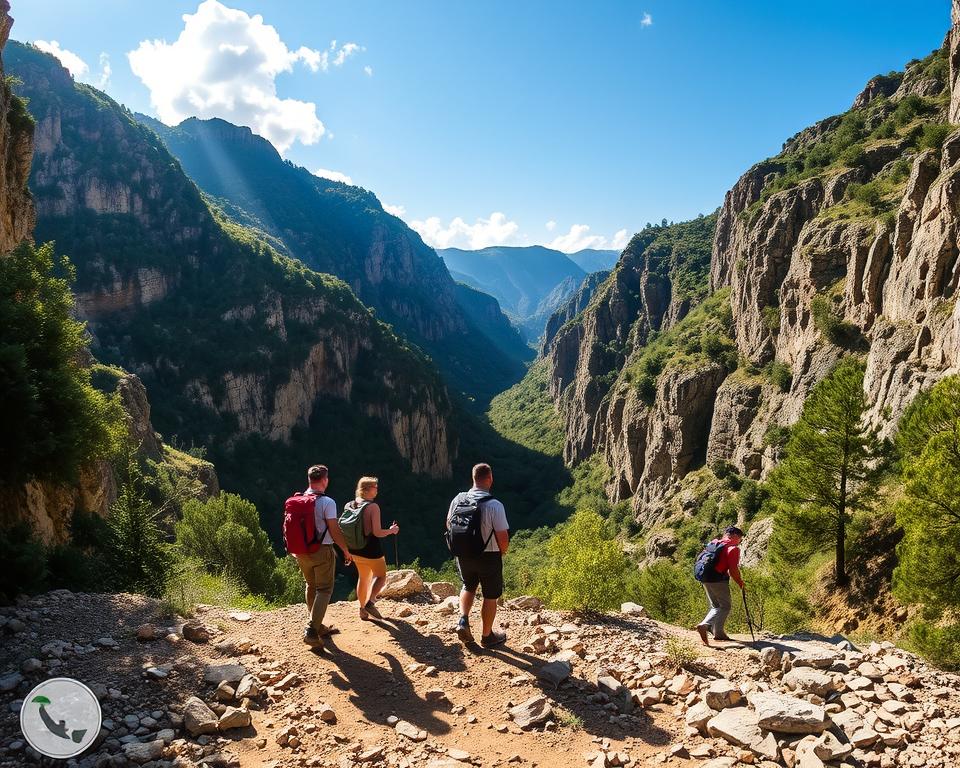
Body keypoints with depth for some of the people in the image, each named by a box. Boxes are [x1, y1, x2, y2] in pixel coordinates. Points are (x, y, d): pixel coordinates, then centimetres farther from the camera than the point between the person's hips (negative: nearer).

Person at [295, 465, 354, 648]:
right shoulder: (327, 502, -16)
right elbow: (334, 531, -15)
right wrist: (346, 550, -2)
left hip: (302, 551, 6)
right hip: (322, 551, -6)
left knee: (311, 587, 19)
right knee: (324, 590, 1)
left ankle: (318, 627, 28)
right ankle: (312, 630, -10)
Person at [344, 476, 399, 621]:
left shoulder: (349, 505, 1)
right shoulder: (373, 506, -18)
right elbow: (377, 532, -21)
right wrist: (391, 530, -4)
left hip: (355, 550, 6)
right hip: (371, 550, -6)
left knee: (363, 577, 23)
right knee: (380, 576, 12)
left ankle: (362, 609, 26)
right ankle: (370, 602, -8)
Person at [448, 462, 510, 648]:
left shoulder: (458, 499, -8)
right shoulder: (494, 505, -23)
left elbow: (449, 525, 7)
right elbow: (503, 538, -21)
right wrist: (502, 550, 1)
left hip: (464, 555, 4)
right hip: (489, 556, -4)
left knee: (468, 586, 29)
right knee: (490, 596, 14)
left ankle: (463, 619, 10)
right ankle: (487, 636, 26)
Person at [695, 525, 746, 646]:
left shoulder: (713, 543, 17)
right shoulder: (733, 548, -7)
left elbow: (700, 559, 20)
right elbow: (733, 570, -14)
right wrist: (741, 583, -1)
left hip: (705, 579, 8)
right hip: (718, 580, -8)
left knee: (716, 606, 19)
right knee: (725, 607, 2)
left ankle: (718, 633, 16)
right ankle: (704, 625, -15)